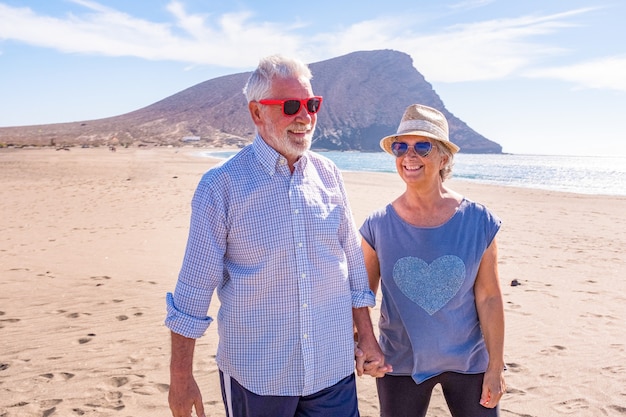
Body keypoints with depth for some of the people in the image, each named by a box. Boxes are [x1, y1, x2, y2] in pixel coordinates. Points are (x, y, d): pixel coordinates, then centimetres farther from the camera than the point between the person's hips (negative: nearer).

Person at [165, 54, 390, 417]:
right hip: (255, 377, -3)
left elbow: (353, 264, 9)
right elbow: (194, 286, -8)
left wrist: (367, 339, 10)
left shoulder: (329, 175, 1)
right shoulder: (221, 186, -11)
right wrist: (181, 378, -6)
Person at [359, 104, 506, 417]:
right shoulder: (378, 226, -8)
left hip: (468, 363, 0)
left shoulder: (478, 222, -9)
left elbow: (489, 298, -5)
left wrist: (495, 367, -3)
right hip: (401, 365, 0)